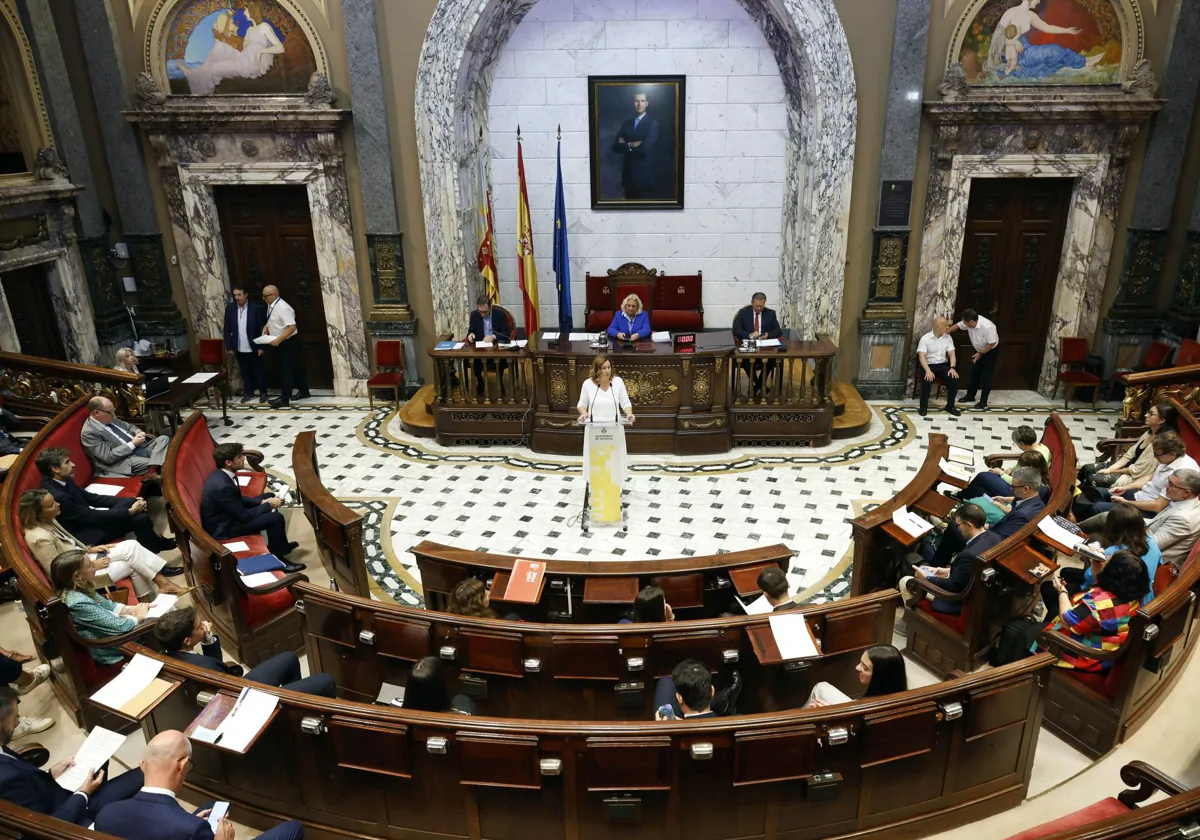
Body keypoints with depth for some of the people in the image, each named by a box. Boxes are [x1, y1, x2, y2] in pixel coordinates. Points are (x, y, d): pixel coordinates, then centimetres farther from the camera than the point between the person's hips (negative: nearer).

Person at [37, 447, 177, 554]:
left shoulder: (63, 481, 0)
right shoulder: (56, 496, -28)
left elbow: (91, 498, 8)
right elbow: (93, 517, -23)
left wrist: (131, 502, 0)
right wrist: (130, 511, -18)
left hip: (89, 520, 9)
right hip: (87, 536, -9)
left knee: (131, 501, 2)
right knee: (140, 518, -17)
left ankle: (157, 541, 12)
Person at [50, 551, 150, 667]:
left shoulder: (80, 589, -7)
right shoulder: (79, 603, -34)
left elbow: (107, 605, 8)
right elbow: (120, 627, -29)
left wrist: (132, 609, -6)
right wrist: (138, 617, -10)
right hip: (108, 650, -8)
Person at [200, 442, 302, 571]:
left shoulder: (221, 473, -4)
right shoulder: (222, 486, -33)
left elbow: (239, 498, 12)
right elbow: (244, 516, -24)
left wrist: (262, 501, 0)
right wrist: (269, 505, -13)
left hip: (227, 514, 10)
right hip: (222, 528, -10)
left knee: (269, 496, 15)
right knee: (276, 518, -18)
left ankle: (281, 546, 25)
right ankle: (277, 558, 4)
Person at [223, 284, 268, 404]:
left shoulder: (256, 308, -11)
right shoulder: (229, 308, -1)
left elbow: (262, 328, -9)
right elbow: (227, 329, 3)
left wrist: (261, 347, -10)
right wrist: (229, 346, 0)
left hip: (254, 347, -3)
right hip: (239, 348, 3)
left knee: (259, 371, 9)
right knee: (245, 372, 15)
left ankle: (263, 393, 22)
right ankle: (249, 392, 28)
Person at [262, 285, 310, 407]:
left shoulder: (283, 308, -24)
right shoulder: (271, 305, 5)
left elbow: (292, 327, -29)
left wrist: (278, 340, -31)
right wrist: (267, 327, 4)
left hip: (289, 342, -9)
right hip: (282, 342, 9)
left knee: (288, 369, -3)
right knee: (295, 367, 17)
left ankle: (285, 399, 2)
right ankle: (304, 392, 28)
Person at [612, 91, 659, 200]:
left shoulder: (652, 123, -4)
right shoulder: (626, 124, 13)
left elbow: (646, 147, -17)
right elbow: (615, 147, 4)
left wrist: (626, 146, -4)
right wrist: (631, 145, -12)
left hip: (644, 174, -5)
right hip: (628, 174, 5)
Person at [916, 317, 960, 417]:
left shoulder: (948, 337, 5)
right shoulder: (925, 338, -9)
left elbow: (951, 354, 3)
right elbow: (921, 356, -17)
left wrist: (952, 367, -16)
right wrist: (928, 371, -32)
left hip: (943, 365, 4)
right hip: (929, 365, -4)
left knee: (954, 379, -22)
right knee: (927, 380, -34)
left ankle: (950, 406, -3)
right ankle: (923, 407, -14)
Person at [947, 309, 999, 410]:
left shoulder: (987, 327, -39)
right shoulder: (969, 322, -18)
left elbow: (992, 344, -30)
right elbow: (957, 326, -1)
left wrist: (980, 354, -22)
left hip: (991, 351, -7)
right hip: (980, 350, 7)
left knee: (987, 375, -3)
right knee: (975, 373, 14)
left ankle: (983, 402, 4)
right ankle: (970, 396, 26)